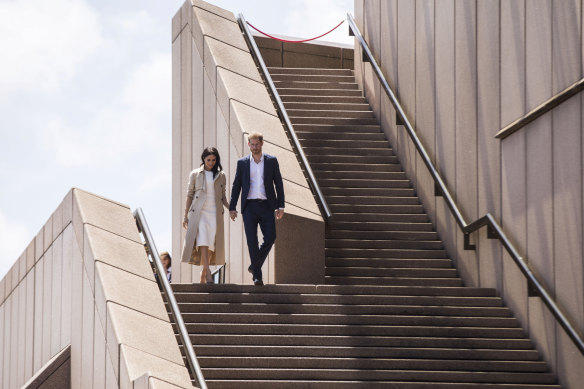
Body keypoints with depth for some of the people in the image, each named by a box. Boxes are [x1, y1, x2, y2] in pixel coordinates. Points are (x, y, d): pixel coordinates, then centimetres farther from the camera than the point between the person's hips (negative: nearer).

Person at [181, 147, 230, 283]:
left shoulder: (221, 176, 13)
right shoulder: (195, 174, 7)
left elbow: (222, 196, 17)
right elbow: (189, 195, 9)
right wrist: (186, 215, 4)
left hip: (215, 213, 2)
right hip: (199, 212, -2)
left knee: (211, 243, -2)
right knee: (202, 239, -21)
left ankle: (203, 277, 7)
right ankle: (208, 272, -29)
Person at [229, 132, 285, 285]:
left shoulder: (272, 161, 7)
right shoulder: (242, 163, 8)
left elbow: (278, 184, 8)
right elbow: (236, 186, 10)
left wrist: (280, 206, 2)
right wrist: (232, 207, 4)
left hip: (266, 206, 0)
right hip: (249, 206, 0)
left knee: (270, 238, -7)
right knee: (252, 241, -5)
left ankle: (255, 265, 14)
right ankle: (257, 275, -1)